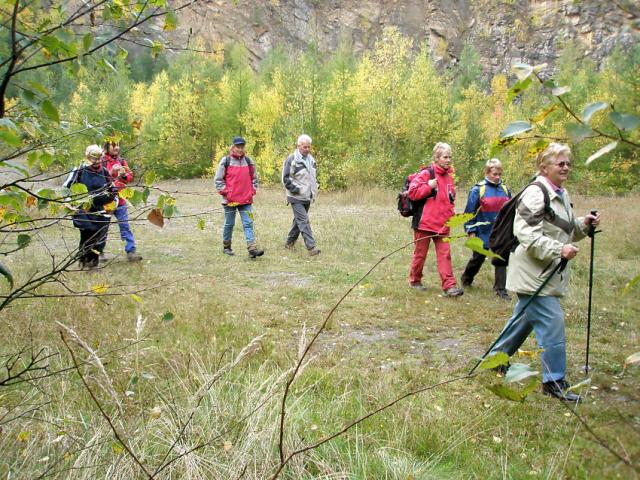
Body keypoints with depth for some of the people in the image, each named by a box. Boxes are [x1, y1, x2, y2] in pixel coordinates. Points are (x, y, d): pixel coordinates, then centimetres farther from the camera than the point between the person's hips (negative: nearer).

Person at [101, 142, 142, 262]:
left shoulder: (121, 161, 9)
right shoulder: (101, 161, -6)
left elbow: (130, 177, 9)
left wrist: (124, 174, -12)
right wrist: (111, 172, -25)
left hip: (120, 199, 4)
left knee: (125, 226, 2)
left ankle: (131, 252, 3)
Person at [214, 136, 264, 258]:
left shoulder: (248, 161, 8)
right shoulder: (225, 161, -2)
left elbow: (254, 178, 18)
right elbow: (218, 179, -1)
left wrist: (252, 191, 7)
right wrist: (225, 192, -8)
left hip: (246, 199, 3)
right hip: (230, 200, -3)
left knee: (248, 223, -5)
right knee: (229, 224, 9)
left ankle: (252, 248, -11)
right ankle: (226, 247, 24)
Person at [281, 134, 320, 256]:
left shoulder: (311, 159, 13)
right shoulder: (292, 159, -11)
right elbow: (286, 178, -12)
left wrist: (314, 190, 14)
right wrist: (296, 189, -16)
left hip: (307, 197, 8)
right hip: (296, 197, -8)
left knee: (299, 220, 16)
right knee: (304, 221, -13)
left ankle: (289, 242, 30)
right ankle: (311, 247, -18)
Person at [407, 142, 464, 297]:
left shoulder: (449, 176, 12)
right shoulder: (426, 173, -8)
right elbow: (412, 193, -14)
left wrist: (450, 212, 14)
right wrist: (429, 186, -20)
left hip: (442, 224, 5)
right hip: (424, 222, -5)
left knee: (445, 254, -2)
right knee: (420, 253, 8)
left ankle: (449, 286, -5)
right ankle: (414, 281, 25)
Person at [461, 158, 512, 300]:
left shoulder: (505, 189, 3)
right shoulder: (478, 189, -11)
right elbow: (469, 212, -7)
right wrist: (470, 231, -8)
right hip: (483, 232, -3)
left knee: (501, 259, 2)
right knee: (478, 258, 13)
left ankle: (501, 289, 10)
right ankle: (466, 279, 39)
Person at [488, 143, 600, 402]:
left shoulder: (562, 195, 15)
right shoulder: (535, 194, -17)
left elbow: (567, 231, 23)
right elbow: (527, 234, -24)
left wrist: (584, 225, 4)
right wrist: (558, 250, -29)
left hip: (548, 273, 10)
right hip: (533, 273, -10)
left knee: (526, 318, 19)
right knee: (552, 322, -9)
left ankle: (497, 357, 36)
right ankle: (555, 381, 1)